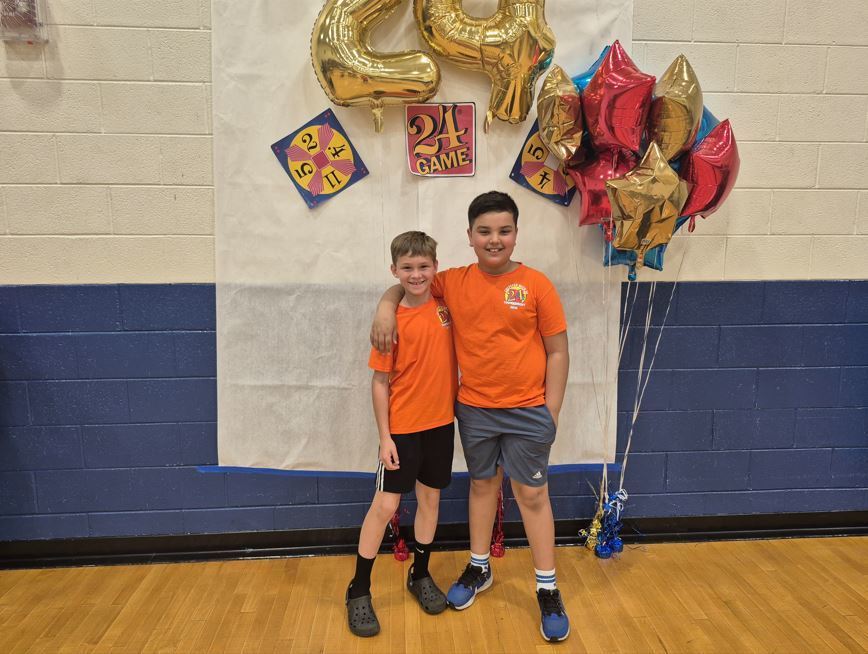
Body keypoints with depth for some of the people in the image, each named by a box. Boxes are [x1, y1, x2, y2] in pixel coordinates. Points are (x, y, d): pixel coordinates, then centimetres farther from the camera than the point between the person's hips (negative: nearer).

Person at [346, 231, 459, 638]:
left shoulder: (444, 305, -1)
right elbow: (380, 382, -10)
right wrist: (385, 436, -12)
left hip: (441, 422, 4)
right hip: (403, 427, -4)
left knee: (430, 498, 15)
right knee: (385, 505, 0)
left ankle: (420, 575, 34)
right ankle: (358, 591, 16)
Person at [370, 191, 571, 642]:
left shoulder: (535, 284, -9)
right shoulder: (454, 282, -2)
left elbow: (557, 351, -5)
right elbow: (406, 283, 13)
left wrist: (552, 410, -7)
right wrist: (386, 307, -8)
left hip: (527, 410, -3)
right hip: (473, 408, 3)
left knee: (532, 494, 6)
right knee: (482, 485, 19)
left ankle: (548, 591, 22)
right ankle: (479, 569, 38)